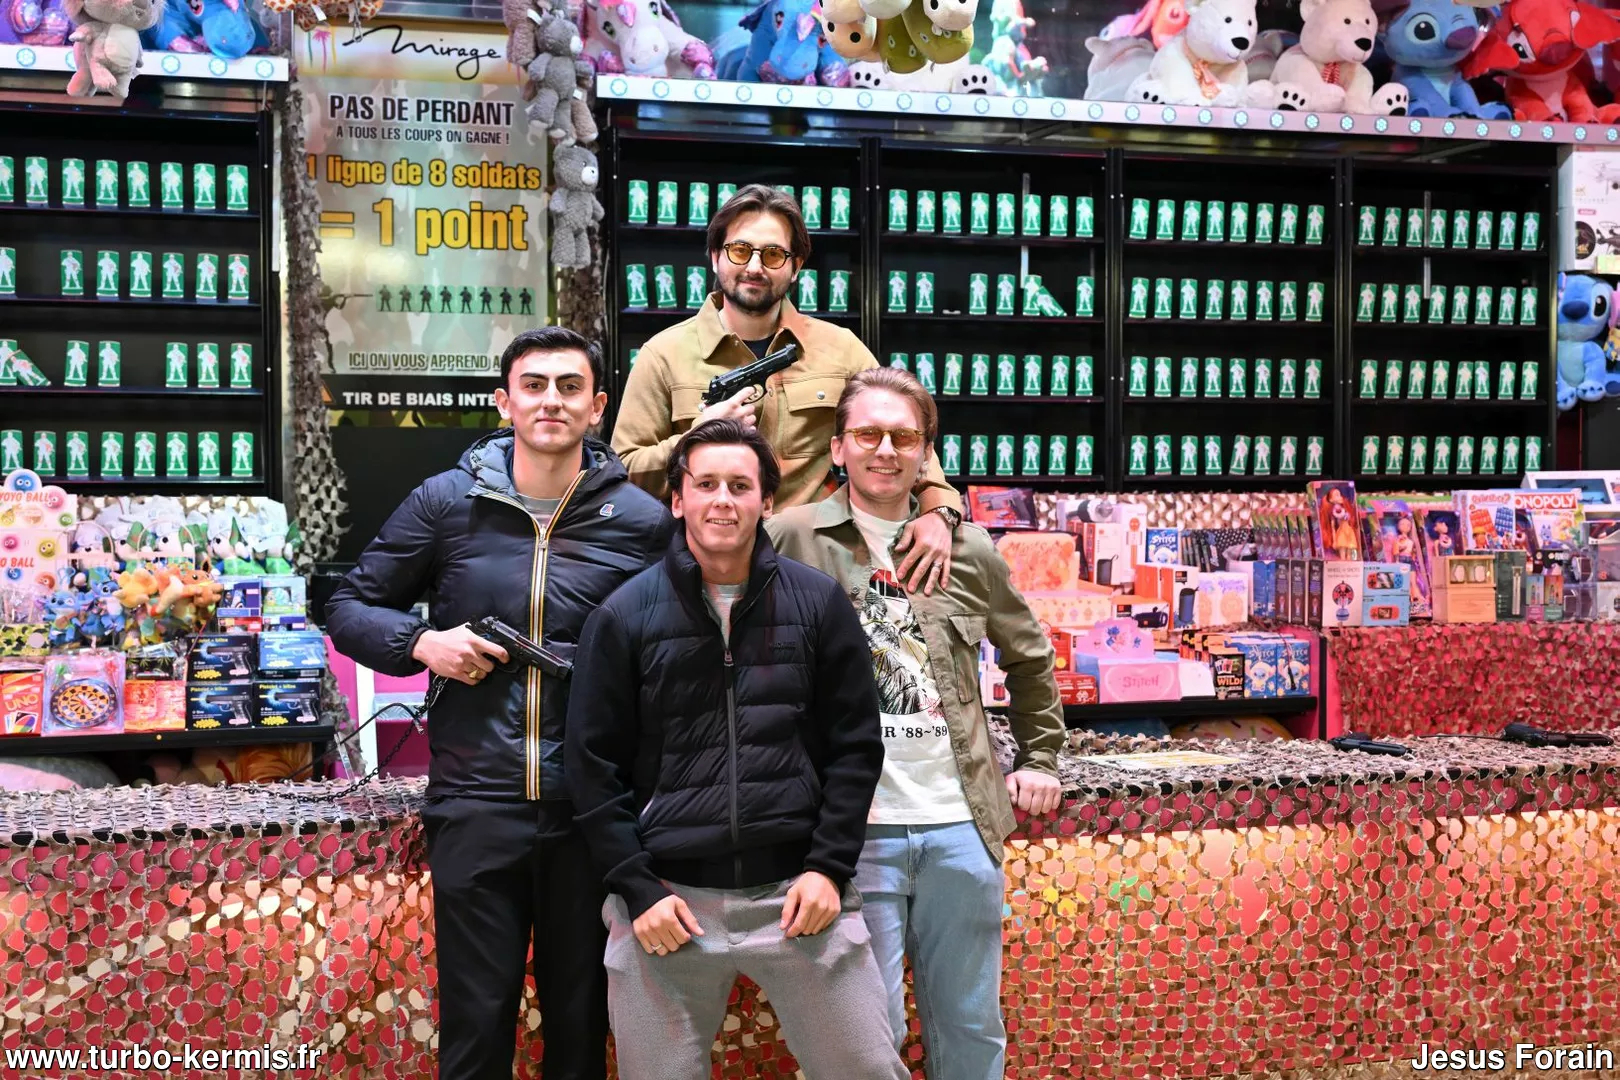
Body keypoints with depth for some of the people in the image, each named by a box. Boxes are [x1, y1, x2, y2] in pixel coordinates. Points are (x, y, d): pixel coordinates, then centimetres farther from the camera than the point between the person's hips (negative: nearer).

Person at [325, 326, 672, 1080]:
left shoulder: (642, 521, -1)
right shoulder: (445, 502, 0)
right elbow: (350, 607, 9)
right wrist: (421, 643, -10)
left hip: (595, 812, 1)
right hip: (475, 807, 0)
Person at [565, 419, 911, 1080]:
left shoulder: (818, 603, 3)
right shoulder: (624, 616, 1)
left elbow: (854, 746, 6)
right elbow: (594, 767, 2)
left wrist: (829, 866, -2)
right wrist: (637, 889, -5)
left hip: (798, 894, 1)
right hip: (667, 902, 0)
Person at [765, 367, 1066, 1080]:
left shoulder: (971, 552, 9)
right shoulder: (791, 539, -3)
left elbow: (1029, 658, 23)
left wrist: (1040, 758, 22)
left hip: (961, 823, 4)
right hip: (853, 826, -3)